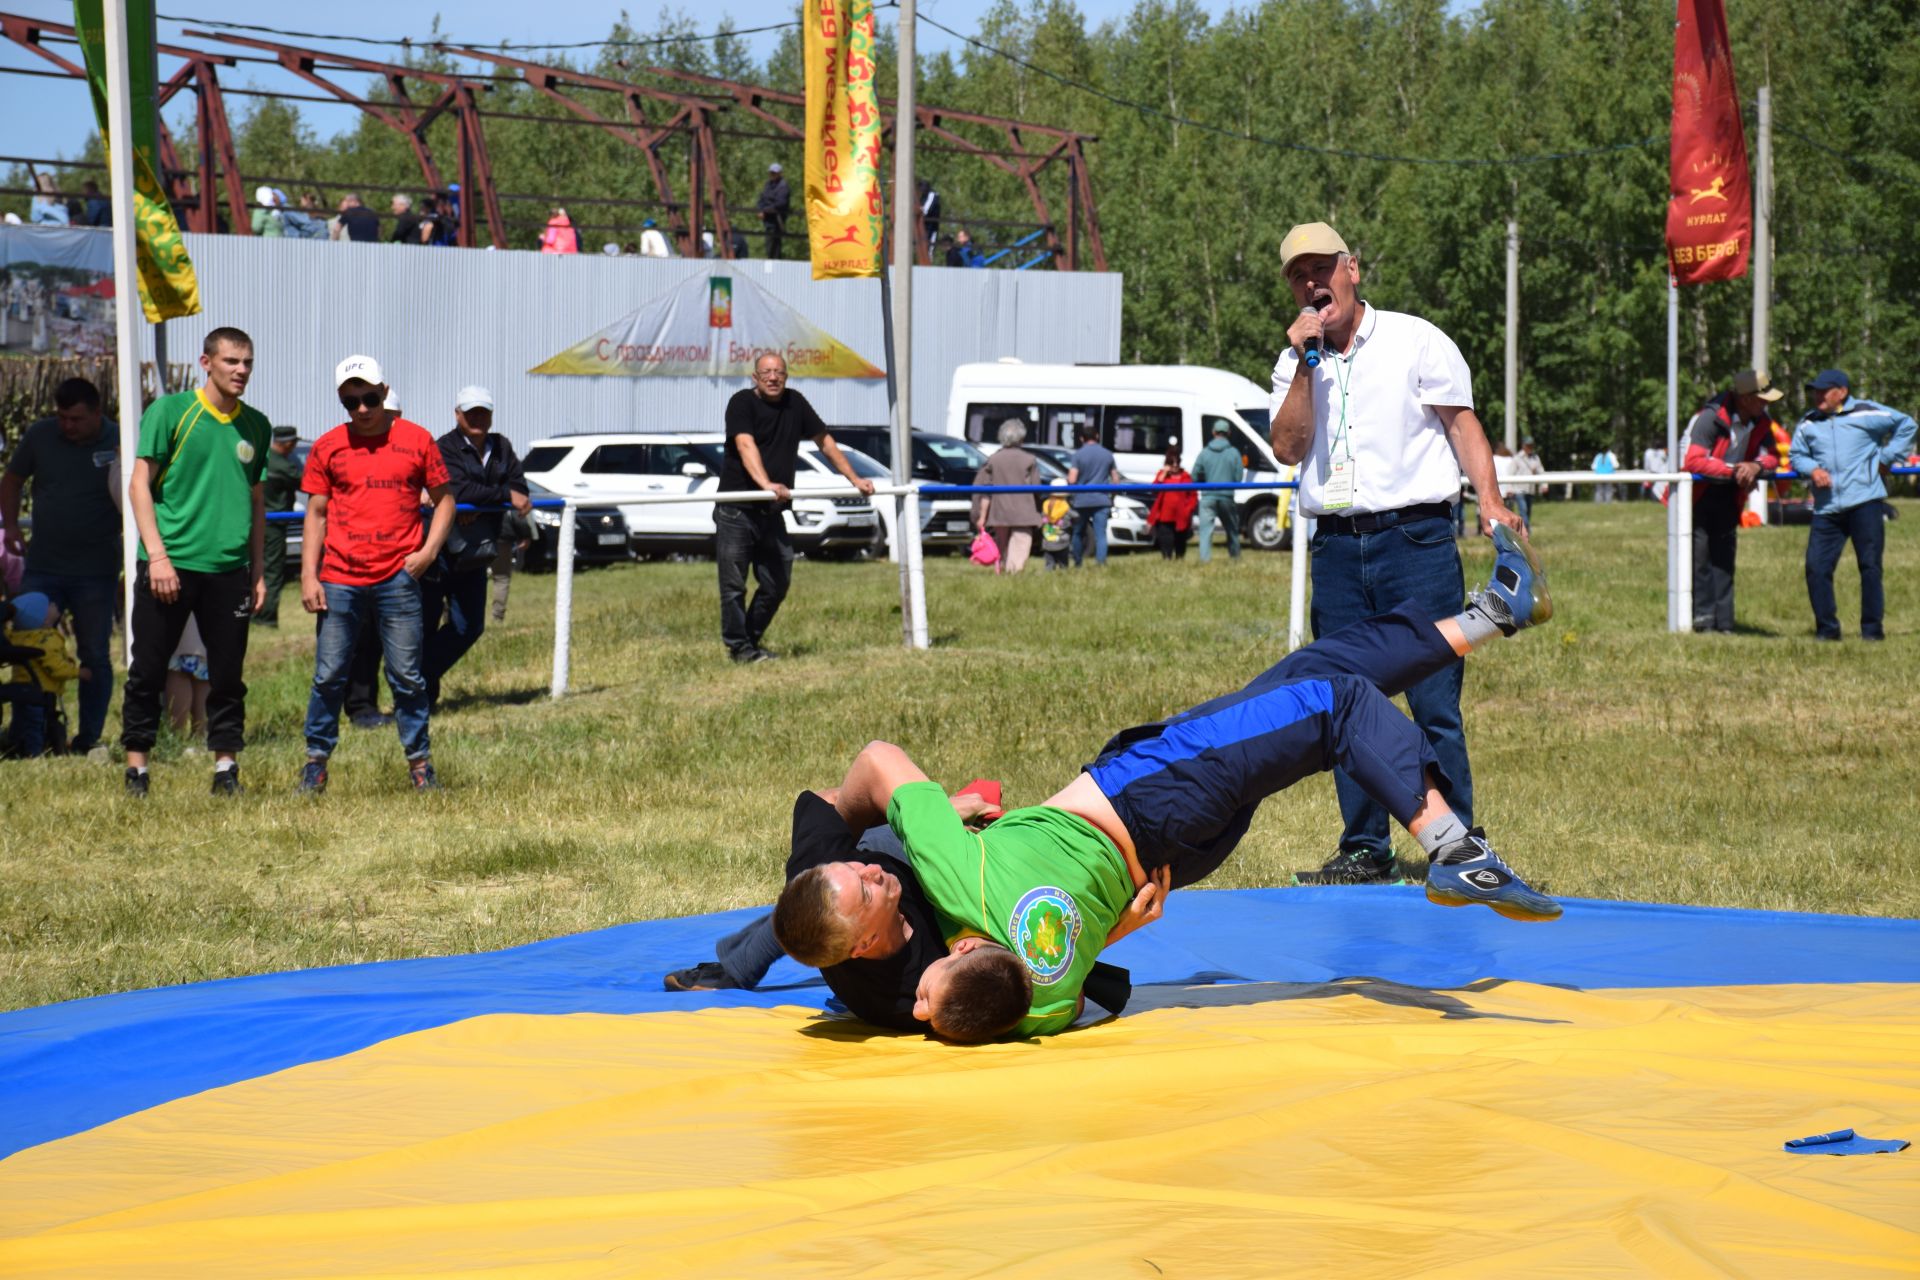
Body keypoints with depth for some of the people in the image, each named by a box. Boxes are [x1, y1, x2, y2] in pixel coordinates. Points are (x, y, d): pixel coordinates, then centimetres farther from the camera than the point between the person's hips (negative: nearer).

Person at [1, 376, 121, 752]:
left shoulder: (119, 443, -7)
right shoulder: (39, 436, 0)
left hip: (96, 573, -2)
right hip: (43, 566, 2)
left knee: (95, 657, 5)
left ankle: (89, 737, 14)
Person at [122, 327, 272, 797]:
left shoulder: (256, 426, 11)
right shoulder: (169, 412, -2)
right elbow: (140, 485, -4)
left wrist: (258, 570, 14)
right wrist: (157, 555, -12)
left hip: (229, 569, 4)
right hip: (170, 564, -3)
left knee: (228, 675, 5)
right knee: (148, 670, 1)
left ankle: (226, 768, 13)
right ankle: (136, 767, 9)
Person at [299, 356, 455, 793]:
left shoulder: (416, 441, 4)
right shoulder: (328, 447, 7)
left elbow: (444, 499, 10)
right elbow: (316, 514, 10)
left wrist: (429, 550, -4)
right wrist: (308, 576, 3)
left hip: (397, 578, -1)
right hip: (339, 580, 1)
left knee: (407, 676, 2)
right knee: (329, 676, 3)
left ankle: (420, 762, 10)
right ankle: (316, 760, 12)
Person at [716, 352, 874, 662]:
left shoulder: (795, 403, 9)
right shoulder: (742, 403, -9)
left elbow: (823, 440, 17)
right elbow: (746, 445, -25)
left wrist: (855, 479, 13)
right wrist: (766, 483, -41)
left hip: (772, 512, 6)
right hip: (736, 510, -6)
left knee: (777, 583, 7)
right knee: (733, 584, -3)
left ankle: (751, 641, 21)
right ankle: (738, 647, 5)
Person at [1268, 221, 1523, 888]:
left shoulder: (1415, 340, 5)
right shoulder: (1295, 362, 14)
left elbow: (1462, 421, 2)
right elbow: (1287, 447, 1)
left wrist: (1490, 501, -11)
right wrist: (1305, 362, -6)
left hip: (1415, 538, -4)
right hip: (1336, 547, 4)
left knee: (1435, 702, -8)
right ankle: (1364, 852, 11)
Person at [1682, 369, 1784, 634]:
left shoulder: (1761, 422, -3)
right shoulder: (1710, 418, -24)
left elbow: (1769, 455, 1)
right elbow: (1693, 461, -31)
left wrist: (1756, 466, -23)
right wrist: (1732, 470, -32)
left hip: (1728, 496, 7)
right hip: (1699, 494, -7)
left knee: (1724, 559, 7)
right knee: (1700, 558, -9)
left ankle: (1723, 622, 9)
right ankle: (1703, 619, -7)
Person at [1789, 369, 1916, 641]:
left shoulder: (1866, 414, 2)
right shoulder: (1808, 424, 13)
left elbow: (1906, 425, 10)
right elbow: (1797, 456, 17)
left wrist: (1886, 457, 5)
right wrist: (1813, 469, -4)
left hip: (1865, 503, -3)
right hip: (1826, 507, 3)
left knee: (1869, 566, -2)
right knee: (1816, 567, -6)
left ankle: (1872, 628, 6)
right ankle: (1827, 628, 5)